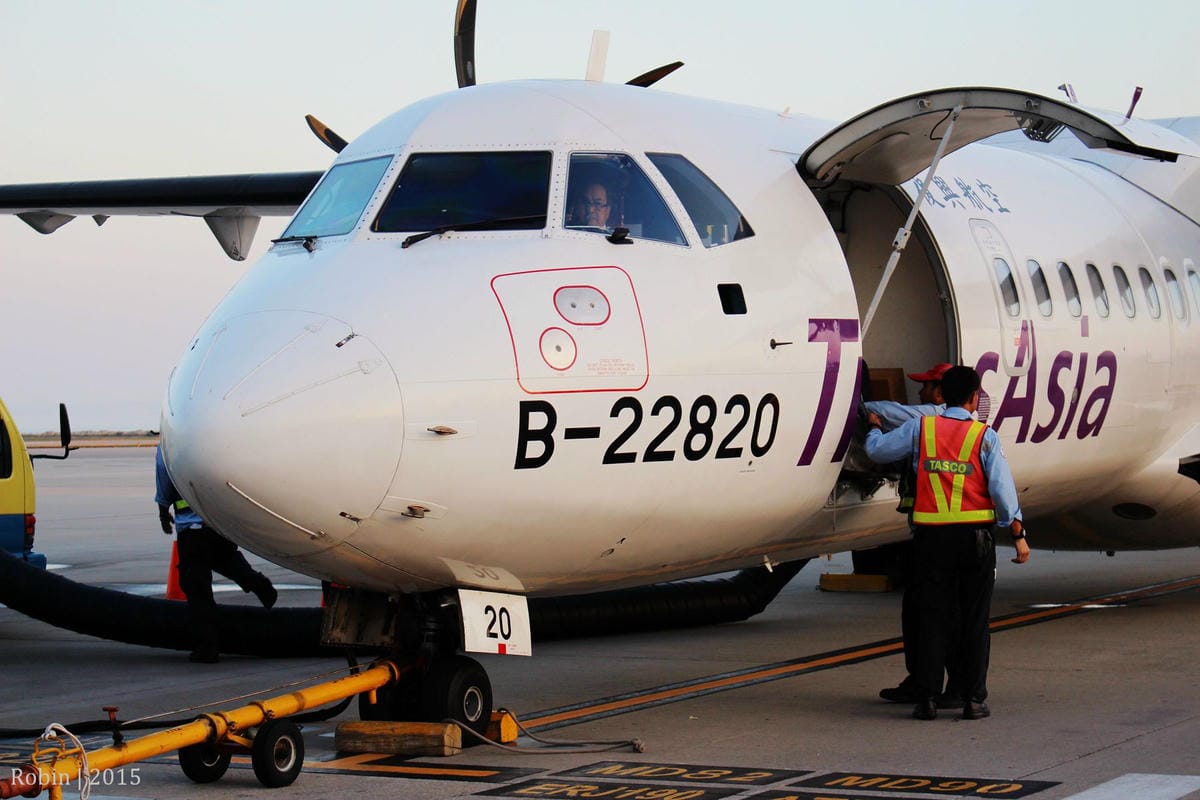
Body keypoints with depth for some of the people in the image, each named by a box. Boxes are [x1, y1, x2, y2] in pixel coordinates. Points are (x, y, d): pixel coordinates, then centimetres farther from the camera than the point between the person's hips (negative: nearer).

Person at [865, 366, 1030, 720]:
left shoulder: (920, 428, 1)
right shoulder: (985, 436, -3)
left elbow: (877, 450, 11)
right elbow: (1002, 490, -6)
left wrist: (874, 427, 33)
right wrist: (1019, 535, 1)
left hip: (932, 535, 1)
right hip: (975, 536, -1)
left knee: (931, 617, 6)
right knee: (974, 618, 6)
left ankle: (927, 698, 3)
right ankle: (973, 699, 5)